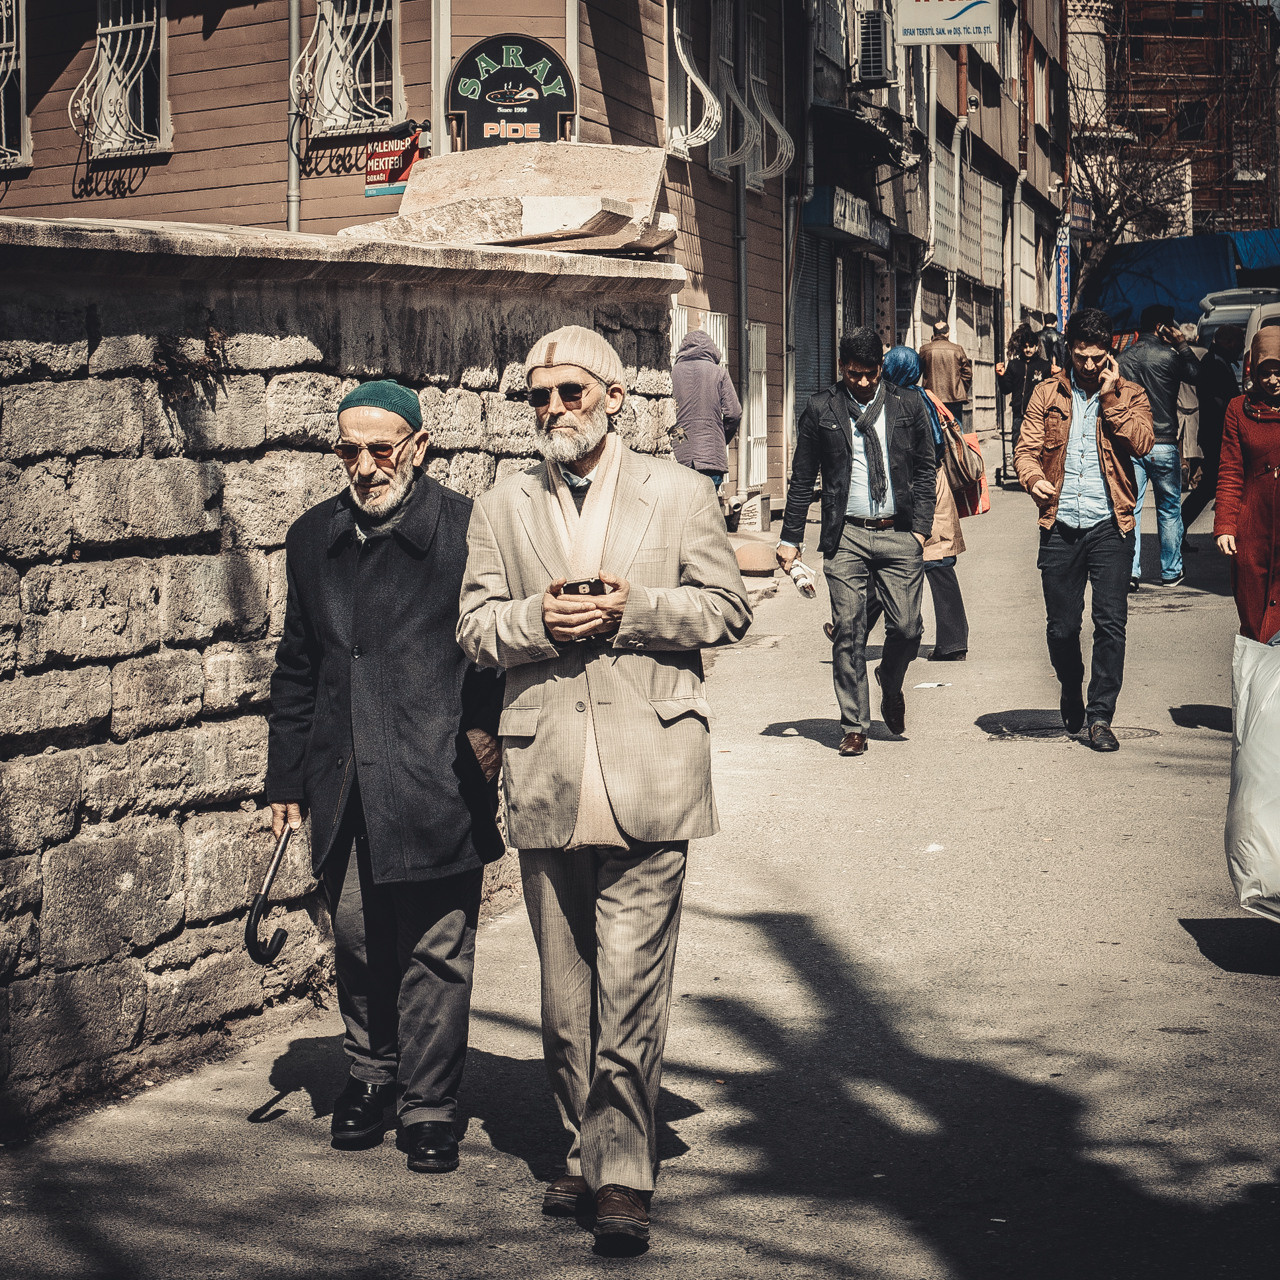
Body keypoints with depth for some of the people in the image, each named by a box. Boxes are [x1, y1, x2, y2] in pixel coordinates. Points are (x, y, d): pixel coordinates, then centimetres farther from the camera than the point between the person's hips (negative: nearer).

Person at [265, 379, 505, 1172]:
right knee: (358, 941, 14)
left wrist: (490, 723, -13)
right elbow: (297, 668, 16)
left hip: (439, 782, -4)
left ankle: (430, 1107, 16)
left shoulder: (470, 529, -5)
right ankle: (372, 1074, 35)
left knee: (438, 952, 2)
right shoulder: (314, 539, 11)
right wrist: (287, 778, 15)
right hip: (345, 786, 5)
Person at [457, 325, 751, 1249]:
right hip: (546, 780, 3)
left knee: (629, 986, -7)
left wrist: (632, 609, -11)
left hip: (647, 772, -3)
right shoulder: (502, 509, 13)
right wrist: (537, 620, -11)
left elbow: (727, 609, 4)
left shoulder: (679, 493, 7)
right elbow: (475, 627, 10)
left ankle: (622, 1173, 1)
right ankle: (588, 1147, 26)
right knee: (565, 989, 11)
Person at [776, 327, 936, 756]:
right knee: (848, 632, -3)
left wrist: (920, 527, 1)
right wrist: (791, 537, 6)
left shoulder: (908, 407, 8)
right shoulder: (821, 410, 5)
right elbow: (802, 478, 9)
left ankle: (890, 684, 30)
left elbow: (926, 471, 12)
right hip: (845, 535, -1)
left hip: (899, 533, 1)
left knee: (907, 628, -3)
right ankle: (854, 726, 7)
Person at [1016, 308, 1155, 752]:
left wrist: (1110, 397, -12)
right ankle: (1071, 695, 34)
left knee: (1111, 622, -8)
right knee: (1061, 626, 7)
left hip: (1109, 527, -1)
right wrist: (1033, 477, -17)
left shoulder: (1129, 395, 5)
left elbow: (1142, 443, -11)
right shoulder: (1047, 395, 9)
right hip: (1059, 527, 1)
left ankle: (1100, 716, 0)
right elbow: (1026, 448, 4)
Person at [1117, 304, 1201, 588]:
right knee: (1169, 509, 10)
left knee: (1130, 508, 4)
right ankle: (1171, 572, 15)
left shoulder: (1124, 357, 3)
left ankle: (1131, 572, -3)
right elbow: (1194, 373, 8)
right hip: (1163, 445, -3)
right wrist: (1182, 343, 11)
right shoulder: (1168, 355, -10)